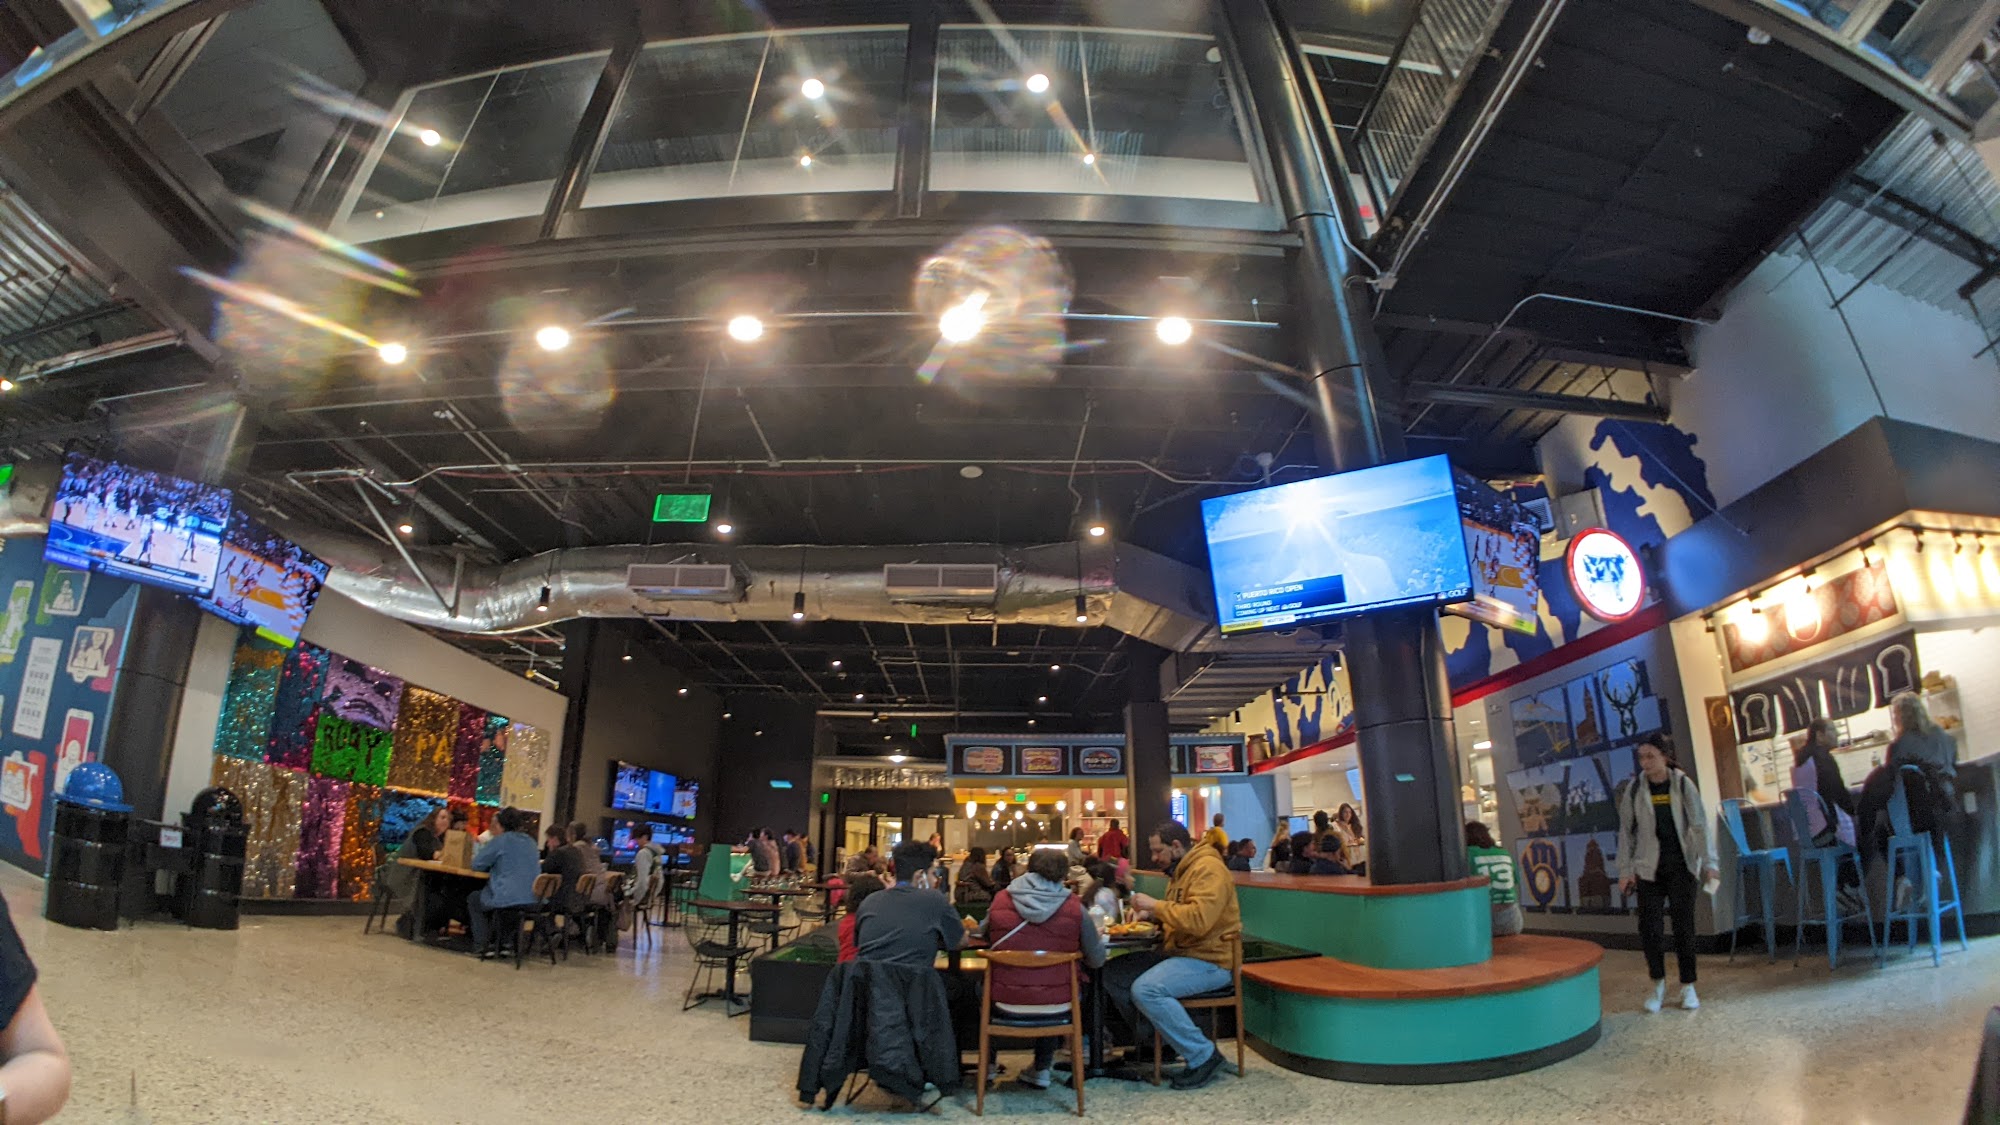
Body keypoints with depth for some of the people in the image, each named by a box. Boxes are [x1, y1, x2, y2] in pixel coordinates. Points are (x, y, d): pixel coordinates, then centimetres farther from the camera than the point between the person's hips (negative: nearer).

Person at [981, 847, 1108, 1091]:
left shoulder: (1000, 900, -7)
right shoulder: (1073, 906, -10)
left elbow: (986, 940, 11)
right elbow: (1096, 961, -1)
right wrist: (1099, 938, 20)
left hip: (1005, 1002, 0)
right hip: (1056, 1004, 0)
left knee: (982, 986, 32)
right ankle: (1041, 1070, 42)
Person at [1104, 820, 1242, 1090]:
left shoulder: (1208, 869, -16)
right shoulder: (1181, 870, 15)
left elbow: (1199, 919, -30)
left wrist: (1156, 905, -20)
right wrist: (1152, 914, 7)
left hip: (1209, 961, -10)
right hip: (1179, 954, 10)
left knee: (1145, 990, -29)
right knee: (1113, 973, 0)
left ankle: (1202, 1055, -14)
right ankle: (1149, 1040, 11)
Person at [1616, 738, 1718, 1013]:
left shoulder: (1683, 784, -4)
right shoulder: (1634, 789, -2)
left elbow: (1700, 824, -4)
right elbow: (1626, 831, 2)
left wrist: (1709, 862, -11)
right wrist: (1626, 870, 0)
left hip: (1681, 866, -1)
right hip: (1649, 868, 1)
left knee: (1684, 925, 3)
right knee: (1649, 927, -3)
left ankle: (1688, 986, 18)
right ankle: (1658, 984, 15)